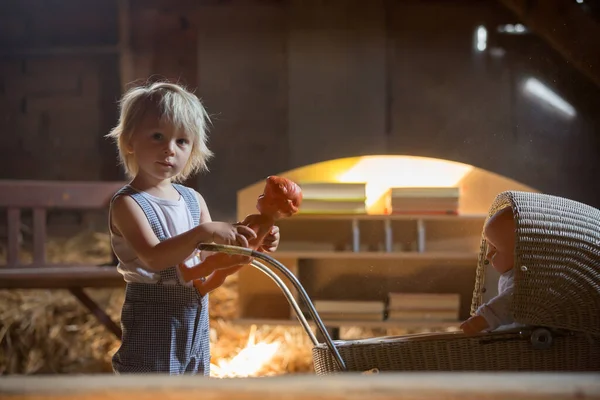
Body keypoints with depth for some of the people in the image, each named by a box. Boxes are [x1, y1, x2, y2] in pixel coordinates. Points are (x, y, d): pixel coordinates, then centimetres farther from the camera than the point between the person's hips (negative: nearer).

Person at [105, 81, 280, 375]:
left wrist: (251, 245, -7)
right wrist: (204, 232, -39)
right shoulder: (127, 203, -14)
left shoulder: (193, 200, 8)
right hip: (152, 327, -7)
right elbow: (153, 257, -29)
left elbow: (212, 268, 10)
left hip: (196, 325, 7)